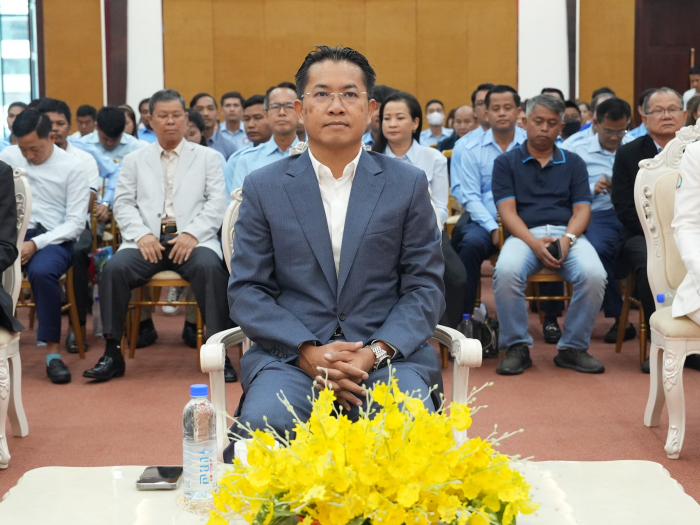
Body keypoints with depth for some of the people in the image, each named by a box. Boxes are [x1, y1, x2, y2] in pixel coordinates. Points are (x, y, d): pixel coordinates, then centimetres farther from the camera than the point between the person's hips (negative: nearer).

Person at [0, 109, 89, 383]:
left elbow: (75, 223, -6)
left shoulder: (73, 168, -2)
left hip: (54, 237, -3)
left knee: (41, 271, -36)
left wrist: (36, 244, -19)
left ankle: (53, 351, -25)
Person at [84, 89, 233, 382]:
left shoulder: (207, 157, 18)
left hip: (191, 239, -1)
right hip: (148, 240, 2)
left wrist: (192, 233, -11)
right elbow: (123, 203, 11)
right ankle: (112, 353, -19)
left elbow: (217, 202, 6)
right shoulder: (135, 160, 22)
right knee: (114, 268, -27)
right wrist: (141, 234, -9)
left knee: (210, 267, -34)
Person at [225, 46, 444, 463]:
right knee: (263, 424, -31)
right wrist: (307, 351, -12)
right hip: (289, 352, 0)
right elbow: (247, 290, 5)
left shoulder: (409, 184, 10)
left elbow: (426, 287, 6)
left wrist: (375, 352, -12)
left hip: (390, 352, 0)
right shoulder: (263, 188, 10)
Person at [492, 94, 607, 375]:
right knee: (505, 271, -35)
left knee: (594, 275, -30)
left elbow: (582, 209, 9)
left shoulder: (573, 163, 19)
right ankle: (517, 346, -15)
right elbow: (507, 211, 1)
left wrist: (567, 239, -13)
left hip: (567, 234, 2)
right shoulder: (506, 162, 13)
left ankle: (573, 347, -9)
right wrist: (534, 243, -17)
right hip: (525, 234, -2)